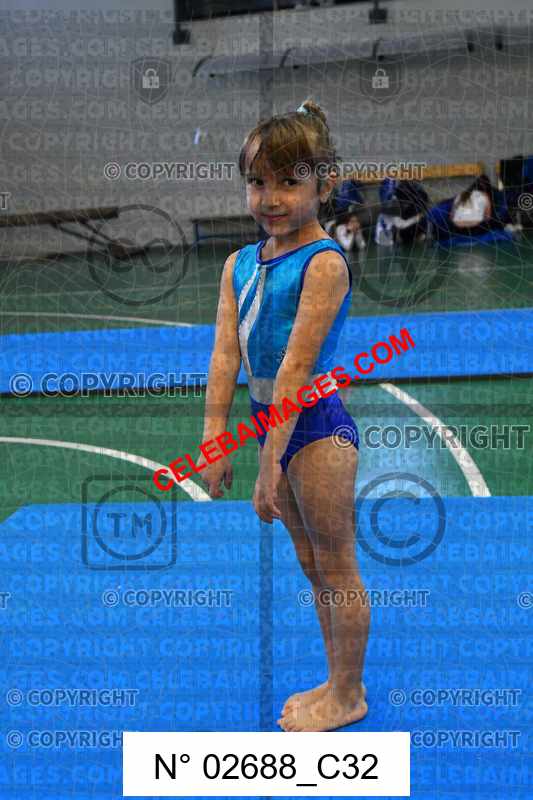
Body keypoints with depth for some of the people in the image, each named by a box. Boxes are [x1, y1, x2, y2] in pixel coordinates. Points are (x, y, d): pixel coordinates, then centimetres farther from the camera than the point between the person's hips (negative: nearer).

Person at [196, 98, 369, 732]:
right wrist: (215, 438, -9)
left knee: (336, 567, 7)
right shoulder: (239, 265, 5)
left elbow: (296, 364, -22)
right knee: (311, 564, 19)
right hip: (270, 421, 8)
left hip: (315, 425, -8)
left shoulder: (324, 263, -18)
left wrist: (271, 461, -24)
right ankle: (337, 684, 34)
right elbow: (225, 354, -2)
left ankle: (348, 696, 23)